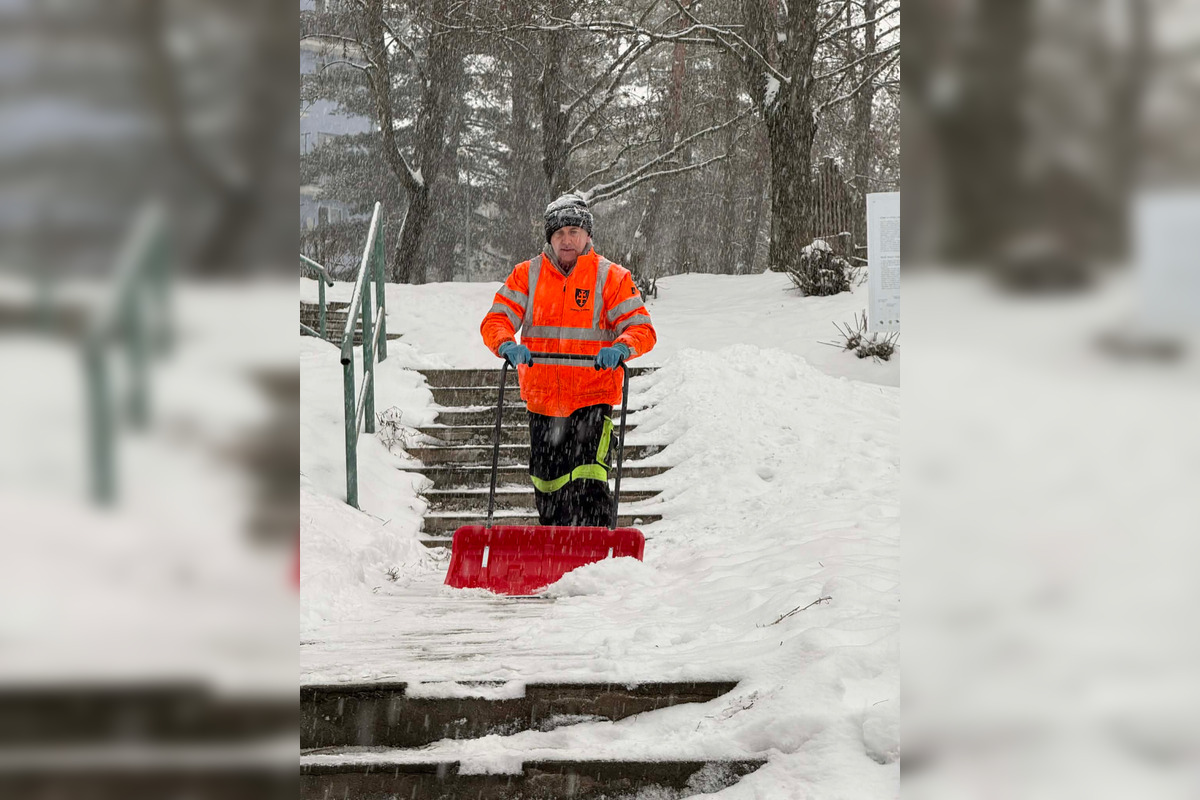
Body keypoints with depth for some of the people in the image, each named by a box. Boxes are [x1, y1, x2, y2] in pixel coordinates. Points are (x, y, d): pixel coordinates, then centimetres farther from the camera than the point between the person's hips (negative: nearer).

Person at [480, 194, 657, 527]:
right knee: (547, 484, 11)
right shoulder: (526, 274, 5)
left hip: (592, 398, -3)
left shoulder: (611, 277, -1)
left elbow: (642, 329, -6)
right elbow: (495, 320, -1)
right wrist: (507, 345, -24)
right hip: (542, 400, 3)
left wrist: (620, 348, -28)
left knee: (588, 481, -17)